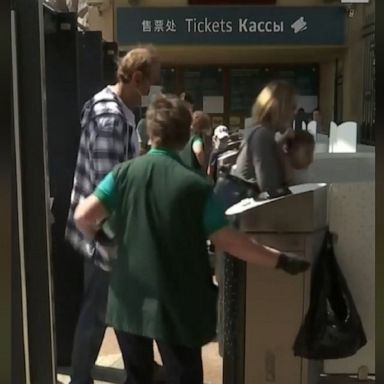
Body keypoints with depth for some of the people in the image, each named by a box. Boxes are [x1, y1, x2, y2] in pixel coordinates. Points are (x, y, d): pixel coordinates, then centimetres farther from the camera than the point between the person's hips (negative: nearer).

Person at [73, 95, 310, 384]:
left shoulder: (124, 173, -5)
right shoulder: (195, 186, -13)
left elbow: (83, 216, -12)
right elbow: (229, 242, -13)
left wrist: (99, 239, 11)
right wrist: (281, 260, -3)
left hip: (130, 300, 3)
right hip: (176, 306, -3)